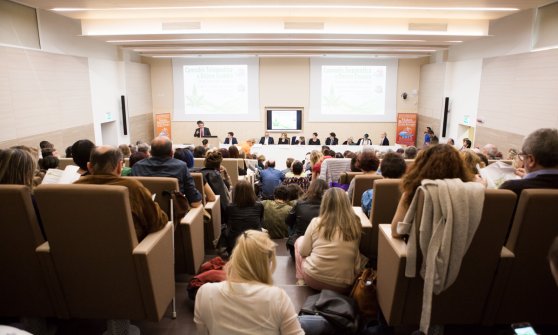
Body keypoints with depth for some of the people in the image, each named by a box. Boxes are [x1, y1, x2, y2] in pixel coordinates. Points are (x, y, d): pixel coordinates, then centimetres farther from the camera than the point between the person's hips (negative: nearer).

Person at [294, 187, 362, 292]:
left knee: (299, 240, 22)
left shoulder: (316, 222, -12)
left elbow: (303, 252, 0)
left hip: (313, 279, -2)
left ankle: (301, 281, 21)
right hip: (343, 286, 2)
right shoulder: (355, 225, -7)